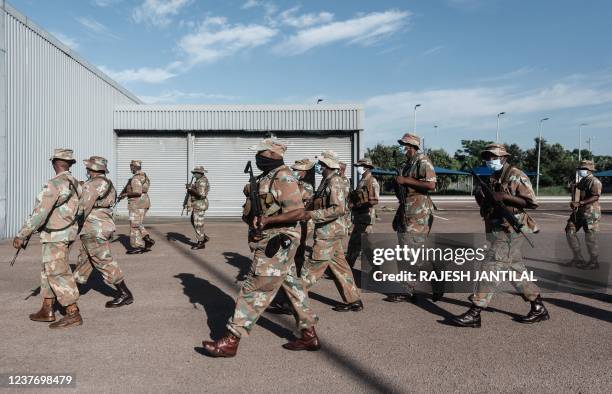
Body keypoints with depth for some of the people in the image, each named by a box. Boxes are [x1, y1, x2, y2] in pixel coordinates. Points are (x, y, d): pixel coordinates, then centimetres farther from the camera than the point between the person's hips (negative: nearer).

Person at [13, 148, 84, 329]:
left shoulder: (54, 185, -22)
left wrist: (21, 236, -22)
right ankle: (47, 310, 24)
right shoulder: (75, 183, 7)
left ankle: (73, 314, -3)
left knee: (58, 274, -6)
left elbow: (39, 214, -26)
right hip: (67, 232, 9)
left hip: (56, 236, -9)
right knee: (49, 271, 17)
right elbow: (79, 210, 18)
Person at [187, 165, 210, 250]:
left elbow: (201, 194, -27)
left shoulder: (202, 181, -18)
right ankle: (204, 237, 24)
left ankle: (200, 243, 4)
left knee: (198, 223, -4)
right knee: (193, 221, 19)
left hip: (200, 205, -11)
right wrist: (190, 188, 3)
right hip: (197, 204, 11)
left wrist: (191, 188, -20)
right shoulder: (199, 180, 15)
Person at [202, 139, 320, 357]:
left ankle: (231, 341, 6)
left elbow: (298, 213, -23)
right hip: (270, 241, 10)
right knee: (292, 286, 14)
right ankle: (309, 336, 24)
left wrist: (267, 220, -25)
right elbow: (265, 206, 22)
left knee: (254, 290, -4)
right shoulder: (267, 176, 13)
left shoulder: (283, 178, -16)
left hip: (275, 244, -10)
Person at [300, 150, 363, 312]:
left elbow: (338, 209, -25)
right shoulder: (327, 181, 14)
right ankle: (353, 300, 20)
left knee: (313, 267, -2)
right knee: (339, 266, 13)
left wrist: (312, 214, -25)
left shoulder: (335, 182, -15)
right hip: (329, 231, 10)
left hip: (328, 232, -10)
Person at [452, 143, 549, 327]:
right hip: (497, 231, 9)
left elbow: (532, 202, -15)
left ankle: (474, 314, -8)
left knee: (491, 268, -11)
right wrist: (480, 196, 0)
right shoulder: (492, 178, 16)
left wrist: (504, 197, -21)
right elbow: (487, 204, 21)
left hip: (509, 232, -9)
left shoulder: (516, 175, -9)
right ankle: (539, 309, 26)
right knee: (516, 270, 15)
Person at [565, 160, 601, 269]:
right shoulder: (580, 182, 16)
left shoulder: (594, 182, -11)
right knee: (570, 231, 6)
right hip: (578, 212, 9)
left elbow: (595, 197, -24)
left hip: (590, 212, -9)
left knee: (590, 238, -2)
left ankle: (594, 262, 11)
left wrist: (579, 203, -29)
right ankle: (578, 258, 15)